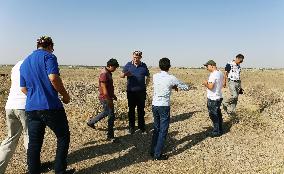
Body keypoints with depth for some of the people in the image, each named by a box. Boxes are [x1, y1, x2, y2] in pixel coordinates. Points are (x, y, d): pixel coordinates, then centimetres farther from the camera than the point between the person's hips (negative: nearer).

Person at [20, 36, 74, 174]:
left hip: (31, 108, 7)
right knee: (63, 137, 10)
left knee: (34, 143, 11)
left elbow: (23, 88, 18)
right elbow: (53, 78, -19)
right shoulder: (48, 56, -4)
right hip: (50, 106, -6)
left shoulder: (24, 63, 19)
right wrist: (65, 95, -8)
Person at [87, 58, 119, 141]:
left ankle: (91, 122, 42)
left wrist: (113, 95, 23)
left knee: (106, 113, 25)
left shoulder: (108, 73, 10)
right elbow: (104, 89, -24)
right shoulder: (104, 74, -21)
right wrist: (109, 100, -24)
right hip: (106, 98, -10)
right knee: (111, 116, -2)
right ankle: (110, 136, 9)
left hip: (108, 97, 10)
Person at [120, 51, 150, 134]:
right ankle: (131, 127, 17)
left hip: (141, 91, 1)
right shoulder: (128, 65, 0)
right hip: (131, 91, -1)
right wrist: (125, 74, -25)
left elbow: (148, 76, 15)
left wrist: (146, 85, 2)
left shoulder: (144, 65, 3)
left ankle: (141, 126, 23)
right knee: (131, 109, 6)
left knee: (141, 109, 10)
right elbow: (121, 75, -3)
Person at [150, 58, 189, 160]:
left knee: (156, 129, 19)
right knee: (163, 131, 4)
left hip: (154, 105, 6)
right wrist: (176, 86, 17)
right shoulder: (171, 78, -11)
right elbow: (186, 87, 0)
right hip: (164, 106, -5)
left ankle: (153, 151, 27)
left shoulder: (155, 77, 2)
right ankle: (157, 155, 9)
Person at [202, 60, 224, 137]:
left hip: (213, 98, -9)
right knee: (218, 114, 18)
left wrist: (206, 84, -8)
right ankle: (220, 130, 29)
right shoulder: (220, 73, 8)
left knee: (214, 116, 2)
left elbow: (210, 87, -26)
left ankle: (216, 132, 11)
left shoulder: (213, 74, -21)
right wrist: (208, 83, 12)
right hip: (219, 97, 9)